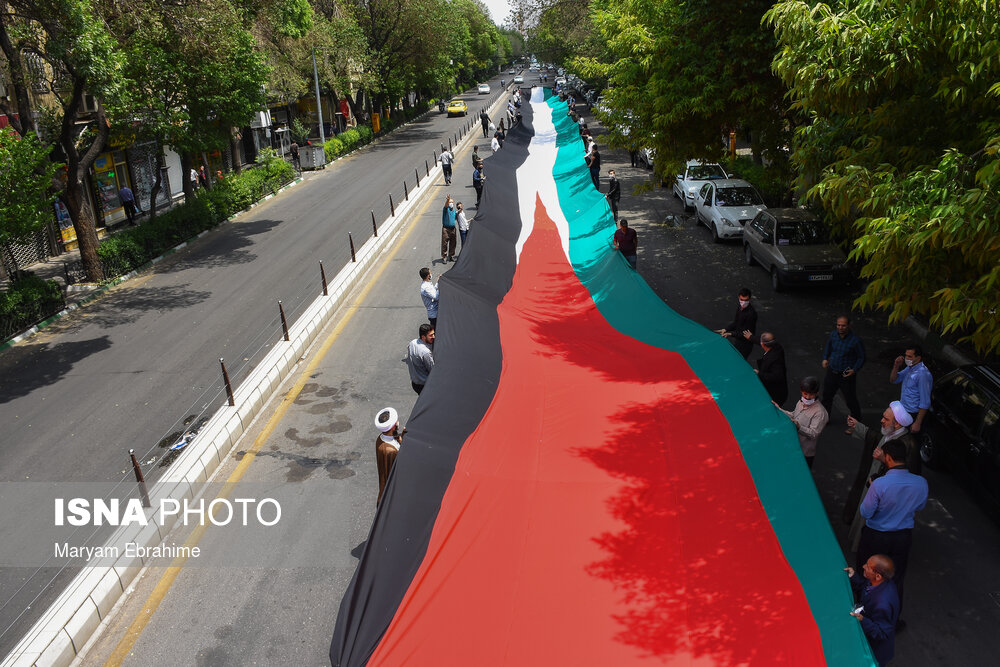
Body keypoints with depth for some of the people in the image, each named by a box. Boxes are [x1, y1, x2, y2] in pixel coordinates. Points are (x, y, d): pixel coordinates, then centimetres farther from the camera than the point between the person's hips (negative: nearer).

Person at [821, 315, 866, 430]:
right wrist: (825, 358, 4)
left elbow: (861, 358, -9)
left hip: (847, 375, -5)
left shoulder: (855, 341, -20)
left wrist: (854, 370, -22)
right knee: (827, 396, 20)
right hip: (832, 372, 5)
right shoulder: (833, 334, -6)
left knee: (851, 401, 6)